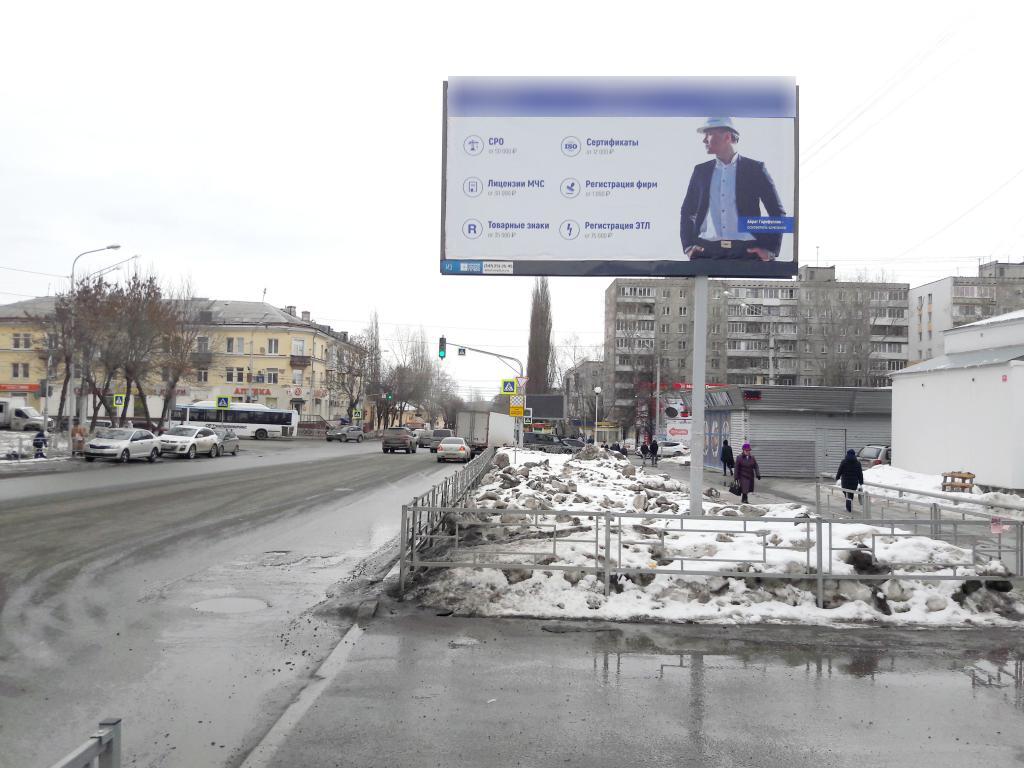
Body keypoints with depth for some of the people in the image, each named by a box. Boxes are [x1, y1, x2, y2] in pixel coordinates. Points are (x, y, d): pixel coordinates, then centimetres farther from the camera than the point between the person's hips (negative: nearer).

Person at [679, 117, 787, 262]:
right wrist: (688, 245, 8)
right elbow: (687, 212, 21)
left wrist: (770, 250, -2)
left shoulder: (754, 169, 7)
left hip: (746, 251, -2)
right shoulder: (701, 171, 15)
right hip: (707, 251, 2)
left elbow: (777, 213, 7)